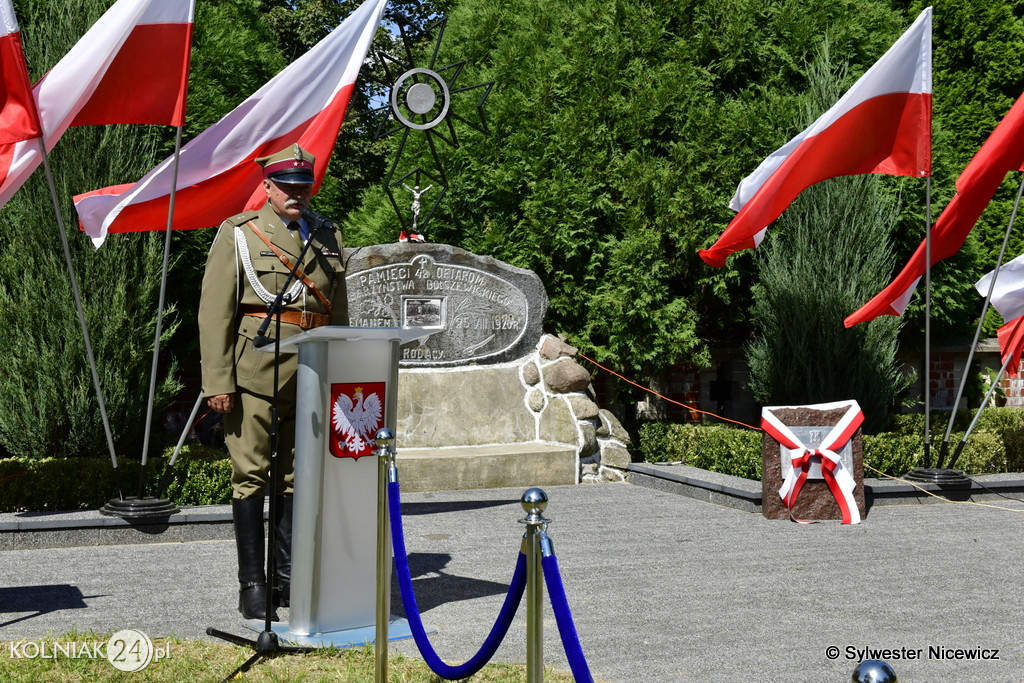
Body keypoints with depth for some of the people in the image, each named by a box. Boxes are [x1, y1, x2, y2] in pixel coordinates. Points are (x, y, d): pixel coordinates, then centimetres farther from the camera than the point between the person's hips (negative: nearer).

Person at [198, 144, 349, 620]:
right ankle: (252, 586, 3)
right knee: (251, 476, -3)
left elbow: (339, 314, 18)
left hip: (312, 378, 4)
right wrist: (217, 380, -10)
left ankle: (289, 580, 19)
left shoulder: (327, 239, 15)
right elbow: (214, 312, -3)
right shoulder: (237, 233, 2)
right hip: (255, 371, -4)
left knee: (298, 477, 10)